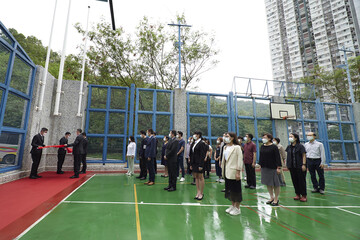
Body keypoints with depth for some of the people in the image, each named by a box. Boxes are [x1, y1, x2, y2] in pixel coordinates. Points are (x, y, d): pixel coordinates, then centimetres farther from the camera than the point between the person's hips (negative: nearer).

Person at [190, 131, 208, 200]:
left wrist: (201, 165, -18)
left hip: (199, 163, -7)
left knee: (200, 177, 3)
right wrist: (191, 164, 11)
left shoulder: (202, 143, -11)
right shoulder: (193, 143, 11)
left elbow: (202, 155, -15)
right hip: (194, 163, 8)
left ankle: (201, 193, 15)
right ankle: (198, 192, 21)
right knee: (196, 177, 12)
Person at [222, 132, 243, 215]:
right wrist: (223, 170, 11)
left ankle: (237, 208, 19)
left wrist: (238, 172, -17)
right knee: (229, 189, 15)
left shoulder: (237, 147, -12)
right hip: (227, 172, 7)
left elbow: (240, 160, -14)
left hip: (233, 172, -7)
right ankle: (232, 206, 31)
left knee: (235, 190, 5)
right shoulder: (225, 147, 9)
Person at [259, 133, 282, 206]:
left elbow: (278, 158, -12)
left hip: (272, 168, -6)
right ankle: (271, 197, 28)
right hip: (264, 167, 6)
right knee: (268, 183, 14)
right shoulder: (262, 146, 7)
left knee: (275, 184, 5)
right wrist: (260, 164, 15)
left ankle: (276, 199, 20)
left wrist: (278, 167, -15)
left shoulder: (274, 147, -11)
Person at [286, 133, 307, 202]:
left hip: (299, 167, -6)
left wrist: (304, 164, -16)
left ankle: (304, 195, 13)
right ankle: (298, 194, 21)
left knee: (301, 181, 2)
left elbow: (304, 156, -9)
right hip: (292, 167, 6)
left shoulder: (300, 146, -7)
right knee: (295, 181, 10)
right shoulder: (289, 147, 9)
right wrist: (288, 165, 12)